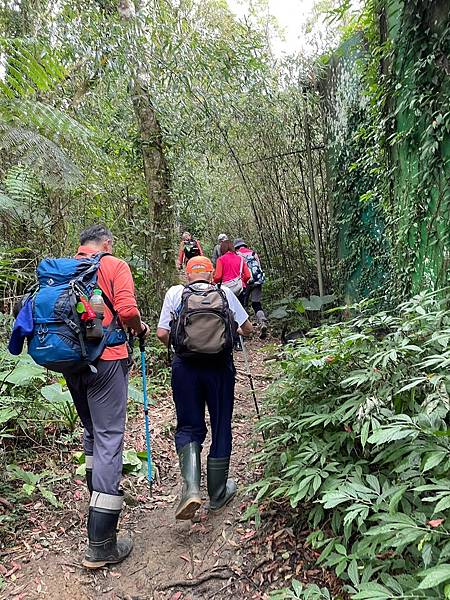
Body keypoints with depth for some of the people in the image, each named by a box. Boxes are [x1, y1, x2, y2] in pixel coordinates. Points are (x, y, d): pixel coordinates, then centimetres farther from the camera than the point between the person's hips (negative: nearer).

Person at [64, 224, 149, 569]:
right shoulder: (115, 265, -4)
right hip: (106, 359, -6)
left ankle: (98, 493, 38)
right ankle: (101, 545, -2)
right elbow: (127, 311, -15)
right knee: (109, 438, -4)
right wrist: (140, 328, 5)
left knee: (92, 432, 23)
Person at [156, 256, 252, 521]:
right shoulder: (225, 293, 5)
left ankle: (191, 487, -6)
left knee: (189, 427, 13)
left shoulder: (175, 293, 5)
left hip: (185, 365, 0)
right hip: (220, 365, 0)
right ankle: (218, 494, 26)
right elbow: (248, 329, 7)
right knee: (221, 428, 13)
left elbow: (162, 334, -1)